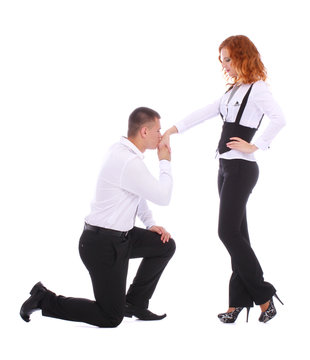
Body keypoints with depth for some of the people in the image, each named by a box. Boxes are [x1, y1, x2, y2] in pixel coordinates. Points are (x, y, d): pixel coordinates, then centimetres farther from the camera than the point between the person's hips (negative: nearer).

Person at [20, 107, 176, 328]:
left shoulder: (126, 153, 6)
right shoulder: (129, 162, -26)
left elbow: (139, 192, 22)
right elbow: (163, 198, -18)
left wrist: (150, 224, 14)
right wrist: (165, 163, -5)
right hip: (103, 244, -10)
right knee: (111, 318, -1)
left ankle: (135, 303, 22)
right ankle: (44, 300, 5)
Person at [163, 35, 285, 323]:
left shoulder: (257, 89, -9)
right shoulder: (233, 92, 17)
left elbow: (279, 119, -25)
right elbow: (203, 114, 17)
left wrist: (255, 146, -21)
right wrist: (170, 131, 10)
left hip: (242, 168, -9)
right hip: (226, 167, 9)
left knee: (228, 232, -10)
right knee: (236, 234, 8)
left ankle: (263, 296, 0)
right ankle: (240, 299, 12)